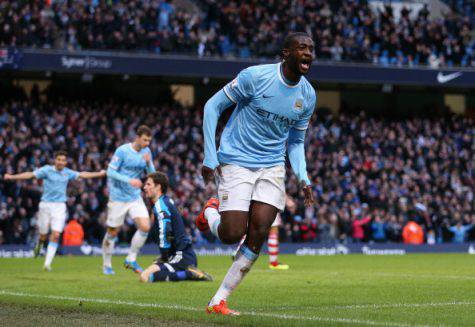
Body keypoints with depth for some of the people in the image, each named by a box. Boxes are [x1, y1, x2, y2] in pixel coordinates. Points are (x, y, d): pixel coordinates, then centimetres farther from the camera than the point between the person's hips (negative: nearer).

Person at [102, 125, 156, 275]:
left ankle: (131, 259, 4)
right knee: (112, 232, 3)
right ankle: (106, 265, 20)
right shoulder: (122, 151, -14)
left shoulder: (146, 152, 3)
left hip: (135, 197, 5)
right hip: (118, 198, -4)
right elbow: (110, 172, -15)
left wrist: (149, 162, -15)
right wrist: (129, 180, -25)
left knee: (145, 227, -12)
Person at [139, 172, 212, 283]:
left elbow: (165, 232, -22)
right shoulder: (166, 201, 19)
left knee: (145, 276, -22)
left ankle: (189, 274, -18)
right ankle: (188, 272, 11)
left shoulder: (160, 205, -11)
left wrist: (163, 258, -13)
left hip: (182, 257, -10)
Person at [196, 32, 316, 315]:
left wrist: (303, 178, -3)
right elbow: (213, 106, -6)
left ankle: (219, 301, 2)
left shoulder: (308, 96, 3)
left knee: (258, 235, -9)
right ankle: (211, 212, 25)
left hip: (272, 168, 5)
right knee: (232, 235, -12)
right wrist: (210, 157, -11)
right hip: (236, 163, -4)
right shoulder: (255, 76, -13)